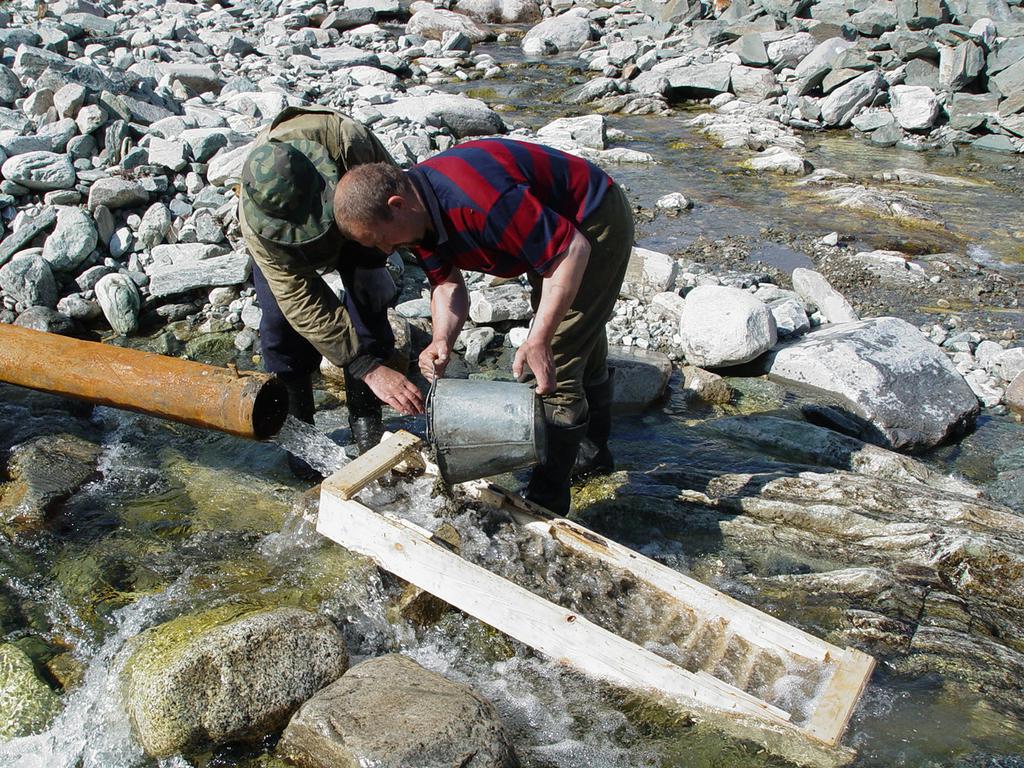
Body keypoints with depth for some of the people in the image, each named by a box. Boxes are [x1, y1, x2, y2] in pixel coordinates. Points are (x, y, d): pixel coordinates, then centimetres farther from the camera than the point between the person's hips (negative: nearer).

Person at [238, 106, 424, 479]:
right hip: (278, 242, -1)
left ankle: (365, 419, 7)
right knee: (283, 316, -15)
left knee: (369, 303, -10)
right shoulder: (254, 222, -42)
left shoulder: (347, 140, -45)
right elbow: (305, 304, -42)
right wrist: (370, 369, -46)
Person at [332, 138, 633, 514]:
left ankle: (547, 504, 2)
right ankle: (595, 448, 50)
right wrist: (442, 340, -26)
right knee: (582, 346, 27)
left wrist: (538, 341, -38)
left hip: (595, 227, -10)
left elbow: (572, 249, -36)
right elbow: (447, 283, -5)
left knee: (555, 369, -11)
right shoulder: (417, 210, -11)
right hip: (549, 226, 10)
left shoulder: (476, 199, -40)